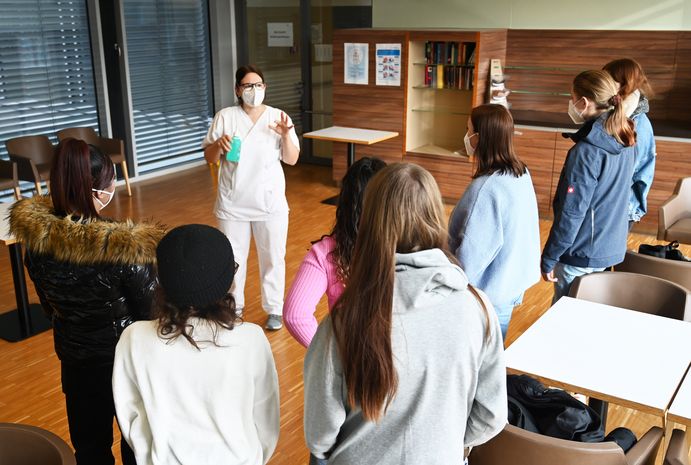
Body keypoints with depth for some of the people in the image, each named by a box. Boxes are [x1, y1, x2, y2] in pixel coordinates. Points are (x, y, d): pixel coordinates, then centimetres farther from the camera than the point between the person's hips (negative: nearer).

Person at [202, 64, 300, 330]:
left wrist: (286, 136, -20)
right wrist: (218, 145, -20)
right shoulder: (225, 117, -3)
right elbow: (210, 158, 1)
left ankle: (274, 309, 26)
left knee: (272, 258, 9)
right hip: (232, 203, 0)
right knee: (232, 258, 12)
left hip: (270, 203, 0)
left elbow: (292, 160, -2)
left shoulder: (278, 117, -2)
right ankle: (234, 306, 31)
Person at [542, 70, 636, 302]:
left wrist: (548, 259, -14)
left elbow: (571, 213, -22)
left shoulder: (585, 152, -23)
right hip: (612, 248, 8)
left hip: (582, 255, -8)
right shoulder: (624, 143, 2)